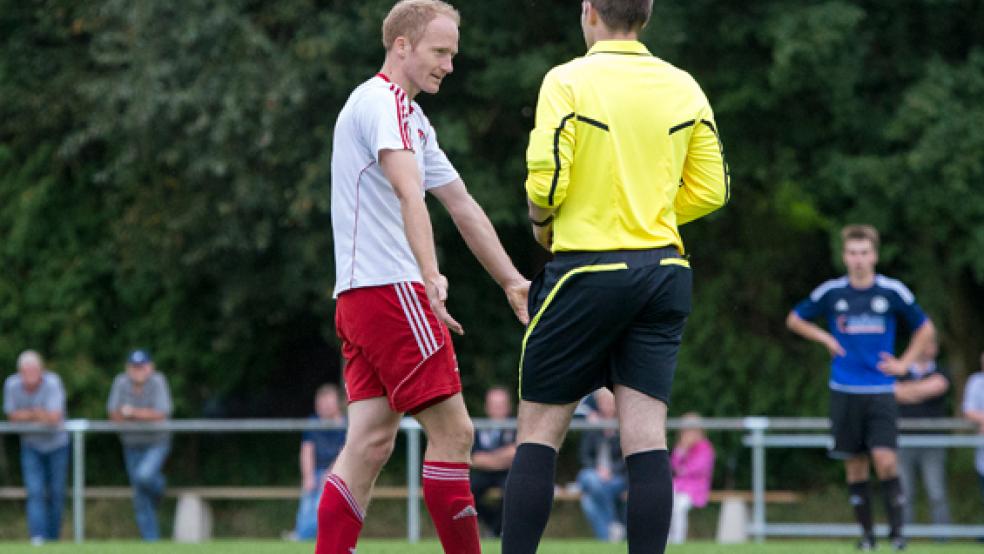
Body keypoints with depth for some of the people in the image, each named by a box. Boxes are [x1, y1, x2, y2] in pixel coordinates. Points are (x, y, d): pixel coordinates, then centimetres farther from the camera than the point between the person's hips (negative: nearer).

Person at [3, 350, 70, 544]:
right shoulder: (12, 385, -13)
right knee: (35, 492, -12)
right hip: (31, 446, 1)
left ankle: (52, 538, 16)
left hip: (57, 443, -1)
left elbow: (55, 417, -30)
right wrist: (39, 415, -16)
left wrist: (27, 415, -19)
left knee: (56, 494, 3)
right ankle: (37, 538, -20)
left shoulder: (52, 383, -23)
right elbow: (12, 416, -7)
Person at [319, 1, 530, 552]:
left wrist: (512, 280, 28)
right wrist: (430, 274, -36)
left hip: (360, 295, 10)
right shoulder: (383, 100, -9)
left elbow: (462, 205, 28)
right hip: (390, 289, -10)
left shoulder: (412, 117, 23)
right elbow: (409, 192, -25)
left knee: (371, 444, 2)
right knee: (453, 432, -8)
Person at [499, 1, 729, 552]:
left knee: (540, 430, 4)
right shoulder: (684, 88, 6)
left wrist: (541, 221, 6)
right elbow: (711, 190, 8)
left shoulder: (568, 82, -8)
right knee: (646, 436, 1)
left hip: (588, 269, -4)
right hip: (663, 270, 4)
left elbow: (547, 181, -15)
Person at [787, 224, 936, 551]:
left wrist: (904, 363, 3)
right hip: (844, 390, 1)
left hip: (881, 392, -1)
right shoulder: (831, 292, 1)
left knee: (885, 460, -15)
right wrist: (826, 339, 2)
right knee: (855, 465, 3)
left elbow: (925, 328, 12)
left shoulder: (893, 292, 0)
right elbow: (795, 319, 16)